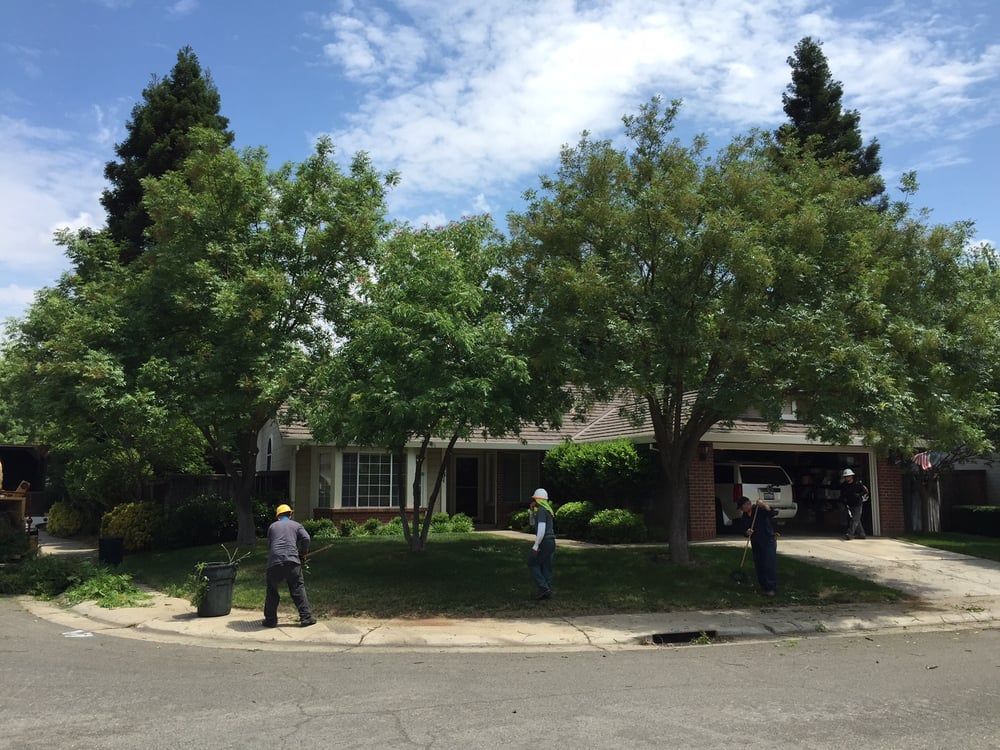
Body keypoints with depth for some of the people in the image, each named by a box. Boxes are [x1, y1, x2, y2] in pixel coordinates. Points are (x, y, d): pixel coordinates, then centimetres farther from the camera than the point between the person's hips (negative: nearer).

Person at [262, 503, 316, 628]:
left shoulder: (272, 526, 22)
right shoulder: (296, 525, 16)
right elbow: (306, 538, 2)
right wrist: (303, 554, 16)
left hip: (274, 562, 1)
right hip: (292, 561, -1)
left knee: (271, 591, 15)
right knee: (298, 589, 5)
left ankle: (270, 620, 15)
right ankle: (306, 617, 1)